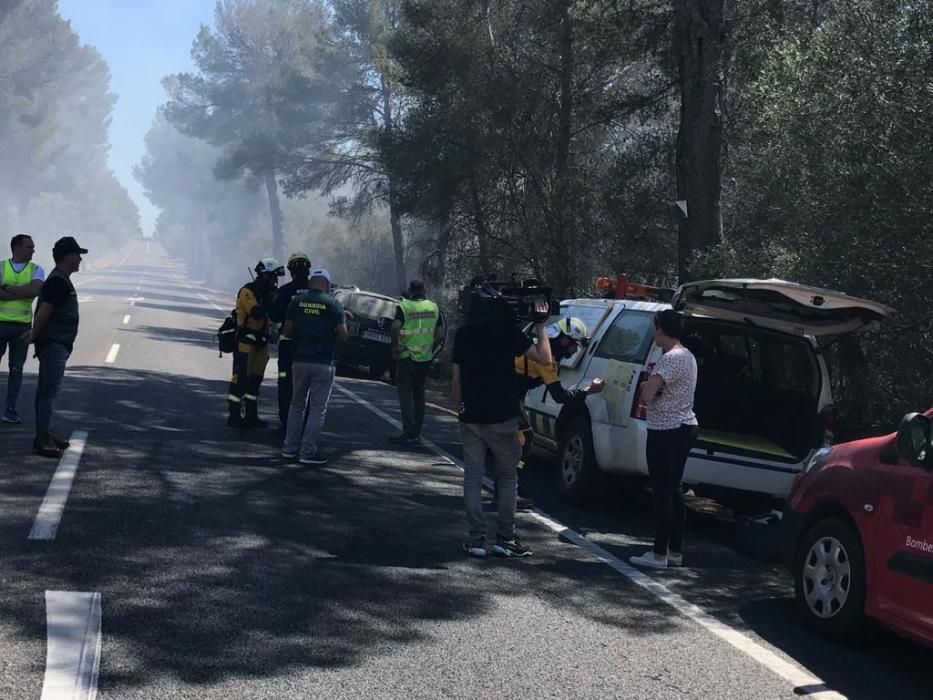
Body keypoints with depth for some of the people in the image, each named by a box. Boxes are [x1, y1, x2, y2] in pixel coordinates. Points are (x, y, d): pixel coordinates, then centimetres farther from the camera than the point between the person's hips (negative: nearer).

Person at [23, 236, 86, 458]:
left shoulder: (61, 280, 17)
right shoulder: (58, 282, -18)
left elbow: (43, 312, 22)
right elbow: (44, 312, -22)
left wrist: (34, 334, 17)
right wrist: (35, 335, -10)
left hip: (56, 345, 11)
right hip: (54, 344, -11)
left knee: (46, 390, 14)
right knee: (49, 391, -9)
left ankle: (44, 435, 20)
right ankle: (42, 440, -8)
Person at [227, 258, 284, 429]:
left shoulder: (265, 292, 15)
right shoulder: (247, 291, -12)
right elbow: (256, 313, -26)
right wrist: (270, 299, -23)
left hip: (260, 342, 9)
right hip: (245, 340, -9)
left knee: (255, 379, 12)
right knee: (240, 378, -9)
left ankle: (251, 415, 19)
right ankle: (234, 416, -7)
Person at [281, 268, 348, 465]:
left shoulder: (297, 302, 2)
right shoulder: (334, 305, -6)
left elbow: (287, 331, 3)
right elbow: (343, 336, -8)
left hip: (300, 360, 3)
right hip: (323, 363, -3)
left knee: (297, 404, 16)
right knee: (317, 408, 2)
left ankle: (290, 447, 18)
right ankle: (308, 452, 1)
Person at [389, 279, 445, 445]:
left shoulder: (404, 306, -8)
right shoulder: (433, 307, 7)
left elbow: (395, 327, -24)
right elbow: (440, 334, 6)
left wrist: (395, 347, -12)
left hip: (407, 357, -5)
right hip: (425, 358, 5)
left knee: (405, 395, -1)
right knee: (419, 394, 15)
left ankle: (409, 433, -6)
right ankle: (417, 432, 17)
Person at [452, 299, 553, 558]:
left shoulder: (463, 334, 6)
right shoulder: (507, 331, -7)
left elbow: (457, 377, 9)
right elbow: (544, 359, -10)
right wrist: (541, 327, 1)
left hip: (471, 417, 3)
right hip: (502, 417, -3)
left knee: (473, 477, 7)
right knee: (507, 476, 9)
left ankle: (476, 539, 5)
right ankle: (505, 538, 8)